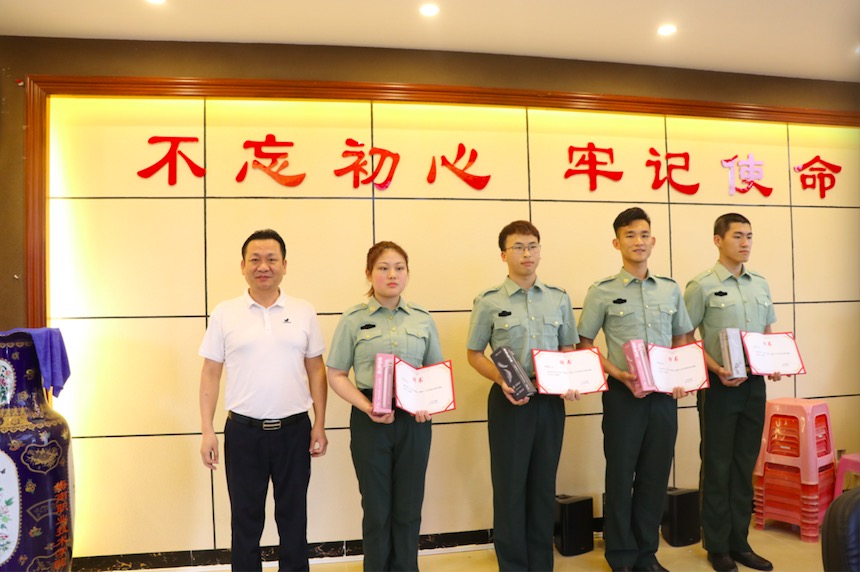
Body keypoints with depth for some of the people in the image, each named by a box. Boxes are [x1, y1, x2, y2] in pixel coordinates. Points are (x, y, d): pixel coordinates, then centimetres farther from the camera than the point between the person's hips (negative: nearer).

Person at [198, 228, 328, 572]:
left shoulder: (304, 312, 2)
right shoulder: (224, 314, 0)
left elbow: (316, 370, 5)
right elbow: (210, 374, 2)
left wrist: (320, 424, 1)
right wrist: (207, 431, -3)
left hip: (294, 429, 1)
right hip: (243, 431, 0)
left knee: (294, 516, 13)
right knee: (245, 518, 13)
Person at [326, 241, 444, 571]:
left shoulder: (423, 319, 6)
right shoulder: (353, 320, -2)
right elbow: (336, 375, -1)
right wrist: (366, 407, -16)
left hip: (414, 420, 2)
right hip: (370, 420, -2)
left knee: (408, 507, 11)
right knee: (377, 508, 9)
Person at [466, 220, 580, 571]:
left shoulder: (559, 299, 5)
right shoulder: (489, 302, -5)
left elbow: (568, 350, 12)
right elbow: (474, 354, 0)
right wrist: (503, 381, -15)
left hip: (550, 401, 3)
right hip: (509, 401, -3)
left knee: (544, 485, 12)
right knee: (510, 486, 5)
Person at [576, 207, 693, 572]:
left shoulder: (670, 289, 8)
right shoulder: (602, 292, -4)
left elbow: (681, 340, 17)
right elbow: (584, 346, -3)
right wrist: (620, 375, -15)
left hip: (664, 395, 4)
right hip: (623, 393, -3)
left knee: (656, 475, 11)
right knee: (621, 476, 5)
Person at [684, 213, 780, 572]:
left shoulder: (760, 284, 10)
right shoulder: (702, 286, -8)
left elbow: (768, 333, 17)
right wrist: (717, 370, -18)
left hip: (754, 384, 5)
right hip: (719, 385, -5)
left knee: (745, 466, 12)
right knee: (718, 467, 4)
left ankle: (740, 543, 25)